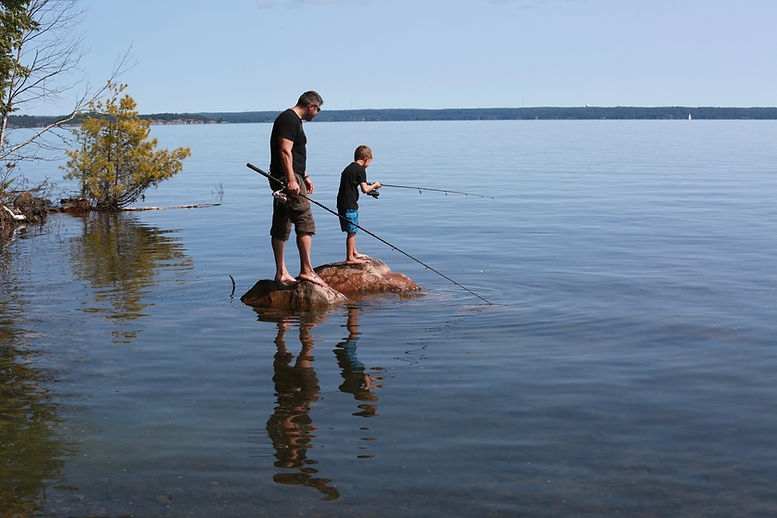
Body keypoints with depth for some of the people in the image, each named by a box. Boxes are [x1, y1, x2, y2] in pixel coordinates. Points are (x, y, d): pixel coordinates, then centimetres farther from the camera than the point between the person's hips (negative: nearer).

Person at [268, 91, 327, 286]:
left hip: (286, 179, 11)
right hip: (287, 178, -11)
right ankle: (306, 270, -10)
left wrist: (305, 177, 32)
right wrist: (291, 180, -25)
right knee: (305, 223, -10)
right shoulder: (289, 119, -11)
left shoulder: (294, 120, 23)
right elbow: (285, 152, -20)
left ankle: (281, 272, 13)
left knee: (281, 227, 9)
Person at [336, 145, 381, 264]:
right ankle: (350, 258, 0)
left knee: (352, 230, 20)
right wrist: (374, 186, 4)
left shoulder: (348, 168, 16)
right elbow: (365, 189, -13)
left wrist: (370, 186, 27)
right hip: (349, 205, -9)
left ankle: (354, 253, 32)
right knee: (352, 231, -3)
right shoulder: (360, 170, -11)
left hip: (342, 204, 9)